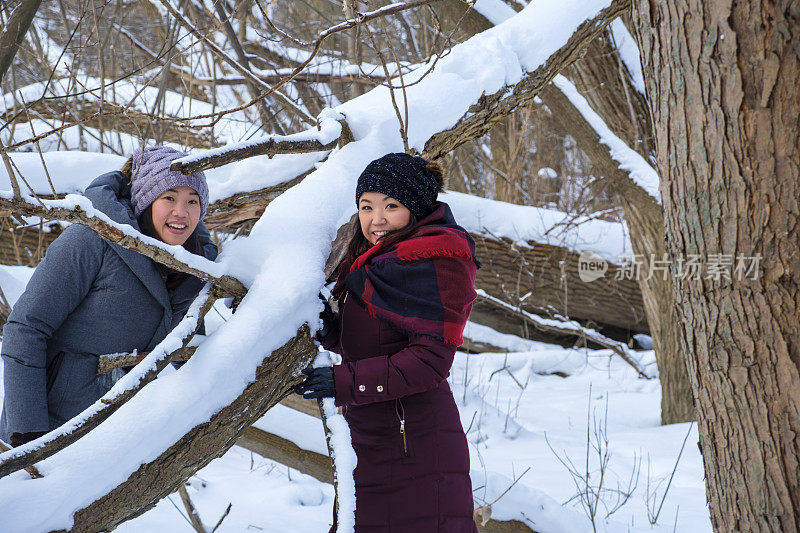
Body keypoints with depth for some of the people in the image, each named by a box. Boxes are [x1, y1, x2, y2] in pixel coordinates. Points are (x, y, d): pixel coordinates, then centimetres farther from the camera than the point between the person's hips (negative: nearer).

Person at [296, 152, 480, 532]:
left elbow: (430, 361, -19)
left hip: (414, 440, -9)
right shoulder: (373, 258, 16)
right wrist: (332, 329, -1)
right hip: (371, 440, 9)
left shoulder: (435, 259, -12)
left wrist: (345, 381, -21)